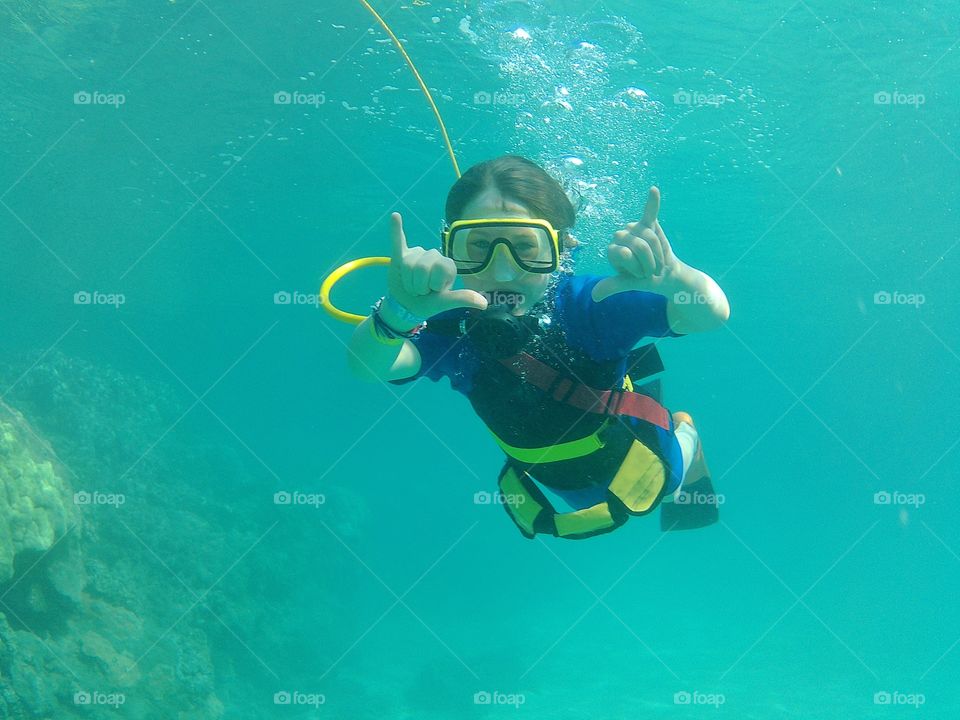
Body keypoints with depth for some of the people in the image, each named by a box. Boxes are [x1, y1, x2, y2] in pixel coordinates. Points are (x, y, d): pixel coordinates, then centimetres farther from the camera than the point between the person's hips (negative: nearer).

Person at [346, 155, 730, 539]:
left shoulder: (590, 305, -39)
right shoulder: (453, 329, -33)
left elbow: (710, 313, -49)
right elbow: (367, 366, -52)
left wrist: (672, 279, -73)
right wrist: (399, 312, -75)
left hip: (642, 474, -2)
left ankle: (684, 432, 58)